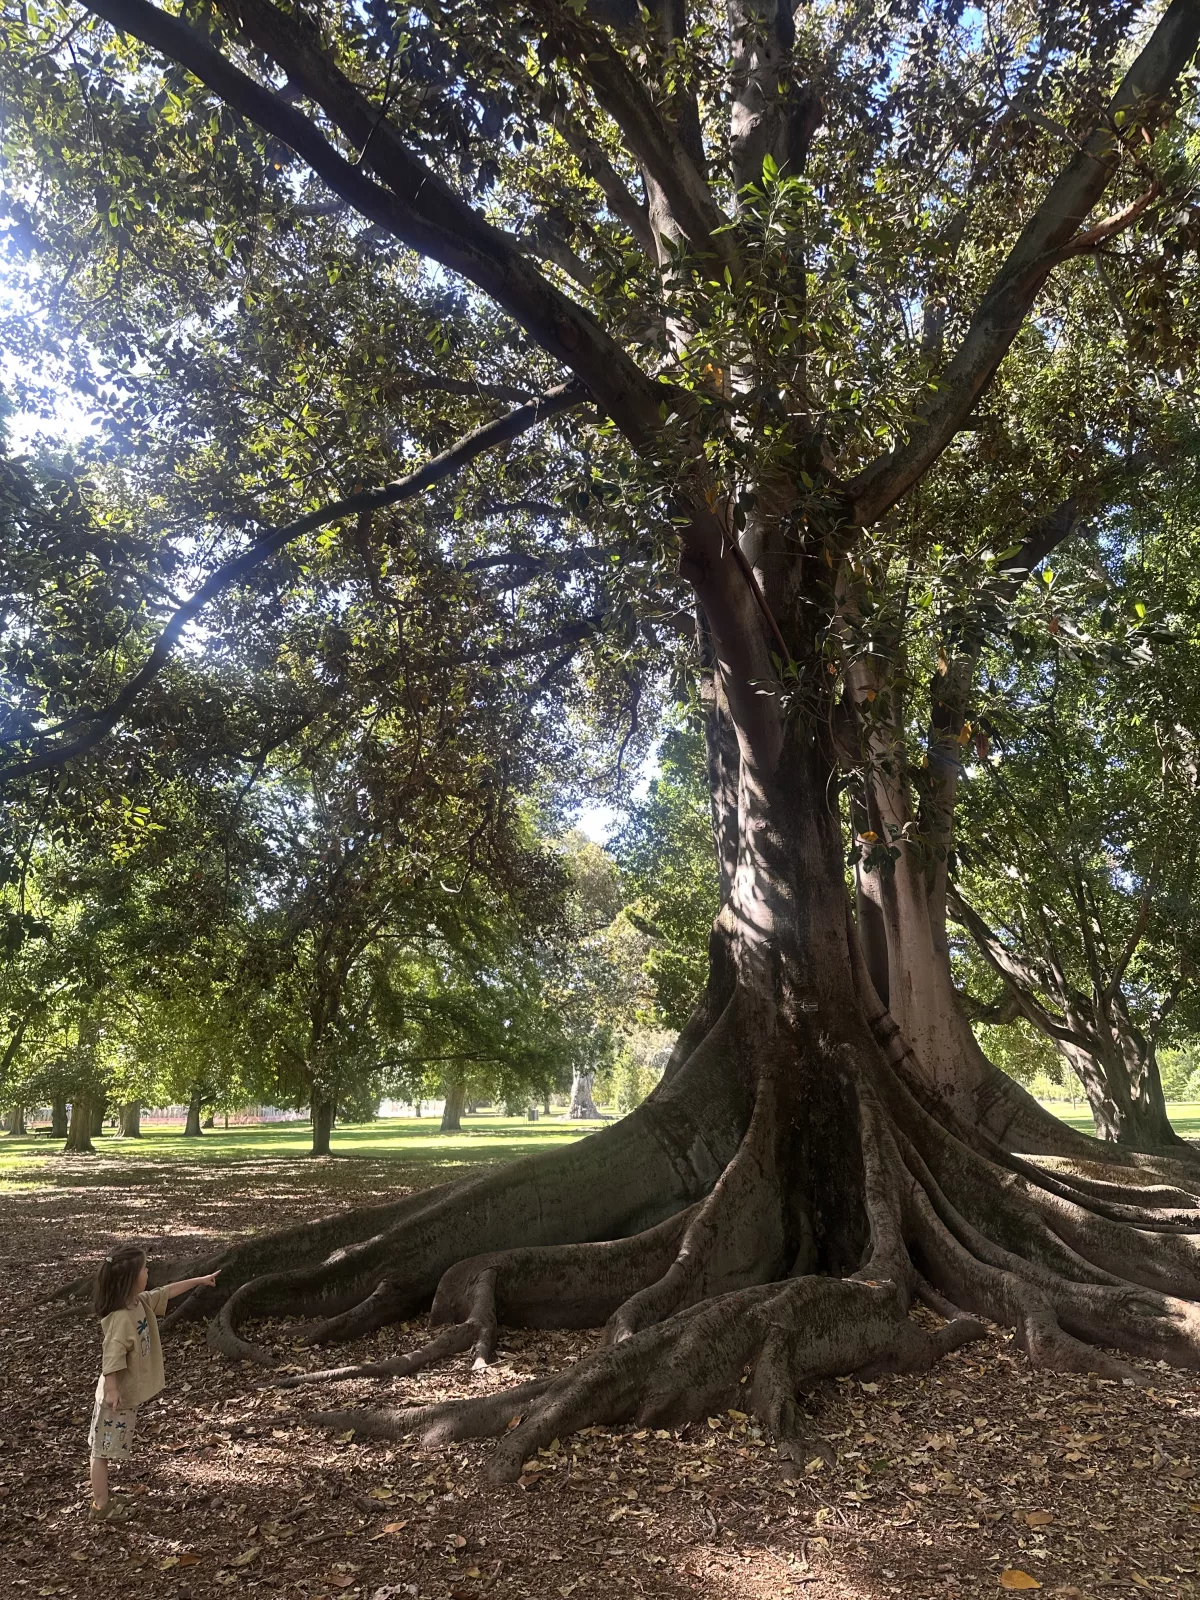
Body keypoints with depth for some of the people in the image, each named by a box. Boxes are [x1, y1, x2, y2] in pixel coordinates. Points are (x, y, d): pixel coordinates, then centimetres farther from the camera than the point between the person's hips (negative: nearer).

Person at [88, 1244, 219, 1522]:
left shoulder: (141, 1302, -2)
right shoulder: (120, 1317, -29)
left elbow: (166, 1292, 13)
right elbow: (112, 1356, -30)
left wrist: (199, 1280, 18)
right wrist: (111, 1390, -31)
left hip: (129, 1393, 9)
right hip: (117, 1395, -9)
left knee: (109, 1448, 19)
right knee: (103, 1449, 6)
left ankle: (103, 1497, 31)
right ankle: (100, 1506, 15)